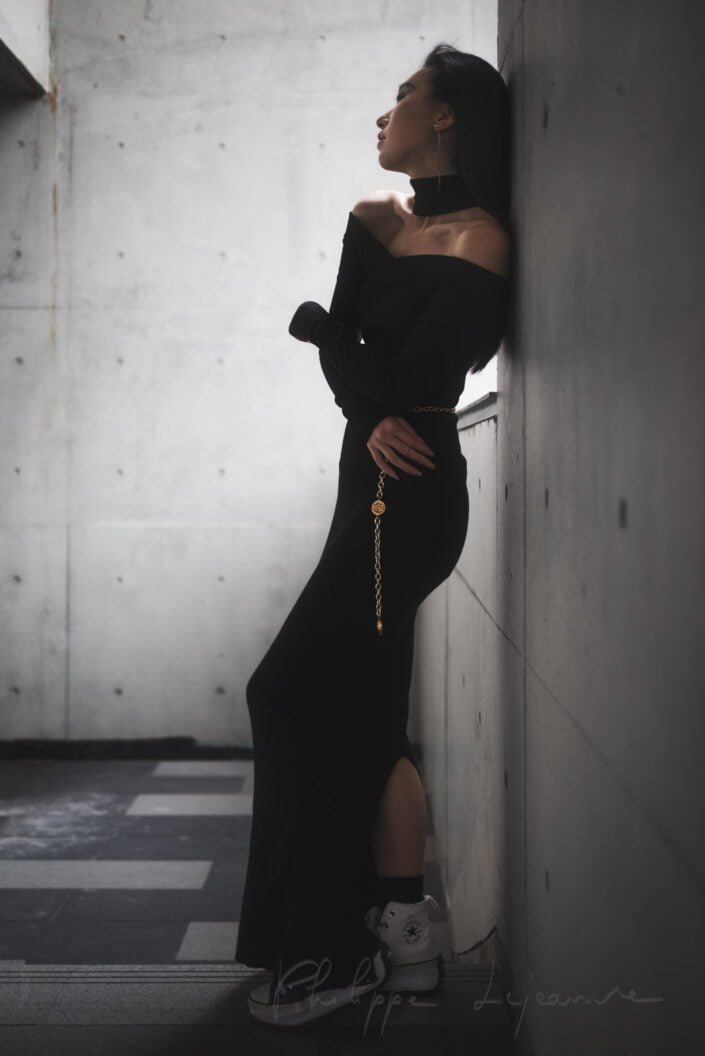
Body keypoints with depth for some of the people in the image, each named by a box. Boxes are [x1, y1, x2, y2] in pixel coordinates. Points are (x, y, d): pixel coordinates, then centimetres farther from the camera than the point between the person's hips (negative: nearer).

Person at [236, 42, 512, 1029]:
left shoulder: (478, 242, -11)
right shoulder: (374, 218, 13)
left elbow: (416, 379, -18)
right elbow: (345, 349, 3)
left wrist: (312, 320, -3)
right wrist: (372, 419, -17)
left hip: (409, 494, -8)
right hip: (375, 479, 9)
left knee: (300, 693, -8)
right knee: (358, 711, 11)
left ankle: (341, 947, 5)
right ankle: (399, 934, 22)